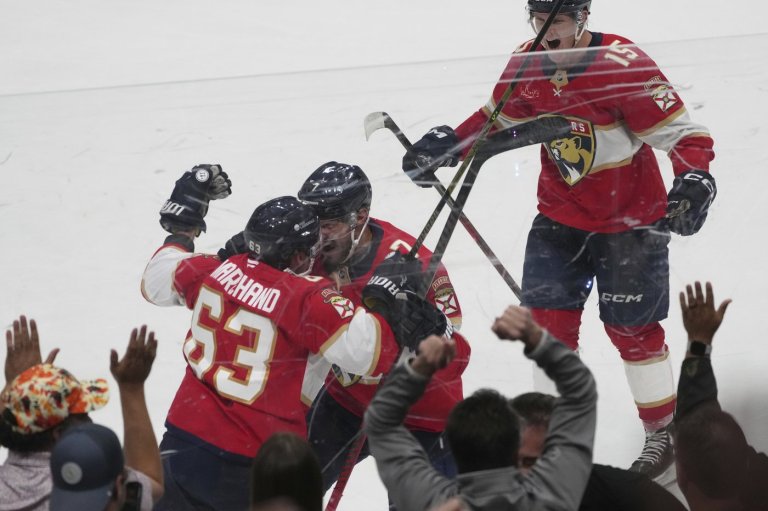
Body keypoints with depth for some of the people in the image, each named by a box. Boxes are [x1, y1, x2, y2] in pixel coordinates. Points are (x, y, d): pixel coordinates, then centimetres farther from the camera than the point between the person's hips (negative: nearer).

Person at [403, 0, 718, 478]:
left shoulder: (624, 65, -24)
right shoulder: (527, 64, -5)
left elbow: (683, 131, -21)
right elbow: (498, 117, 13)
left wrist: (694, 182, -37)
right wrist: (448, 144, 0)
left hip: (632, 217, -5)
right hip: (561, 211, 5)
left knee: (631, 327, 1)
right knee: (548, 318, 1)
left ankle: (665, 432, 19)